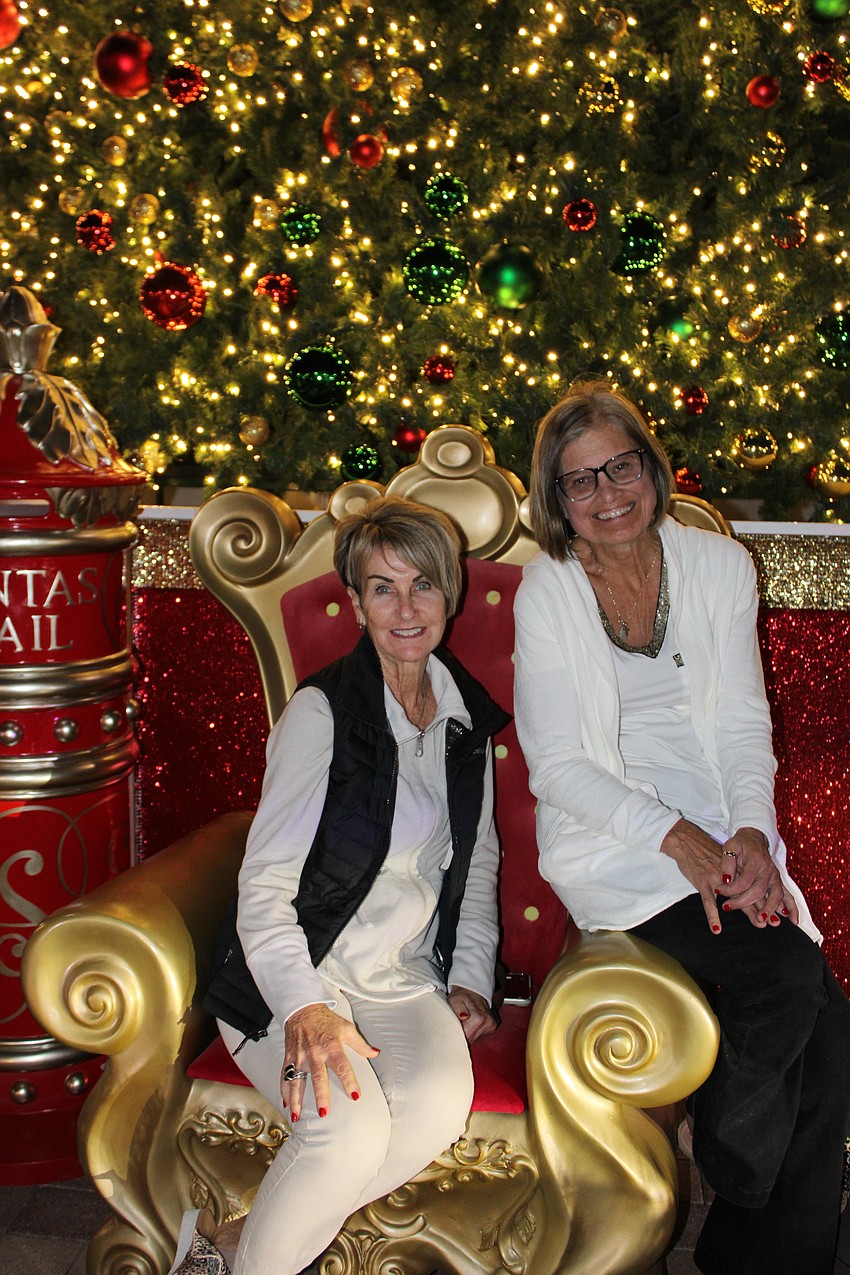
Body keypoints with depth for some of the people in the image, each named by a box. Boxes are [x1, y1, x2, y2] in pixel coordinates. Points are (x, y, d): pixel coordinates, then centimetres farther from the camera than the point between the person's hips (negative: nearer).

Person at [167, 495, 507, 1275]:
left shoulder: (468, 718, 9)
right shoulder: (322, 713, -9)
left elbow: (479, 861, 21)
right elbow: (264, 886, -12)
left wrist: (471, 977, 8)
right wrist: (304, 1008, -25)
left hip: (408, 978, 5)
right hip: (301, 976, -5)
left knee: (440, 1108, -27)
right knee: (351, 1129, -32)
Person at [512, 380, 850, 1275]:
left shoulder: (718, 564, 8)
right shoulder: (546, 592, -1)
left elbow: (743, 726, 7)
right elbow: (559, 766, -6)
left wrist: (750, 833, -12)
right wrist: (679, 839, -20)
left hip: (726, 838, 4)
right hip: (610, 842, -3)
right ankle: (733, 1188, 2)